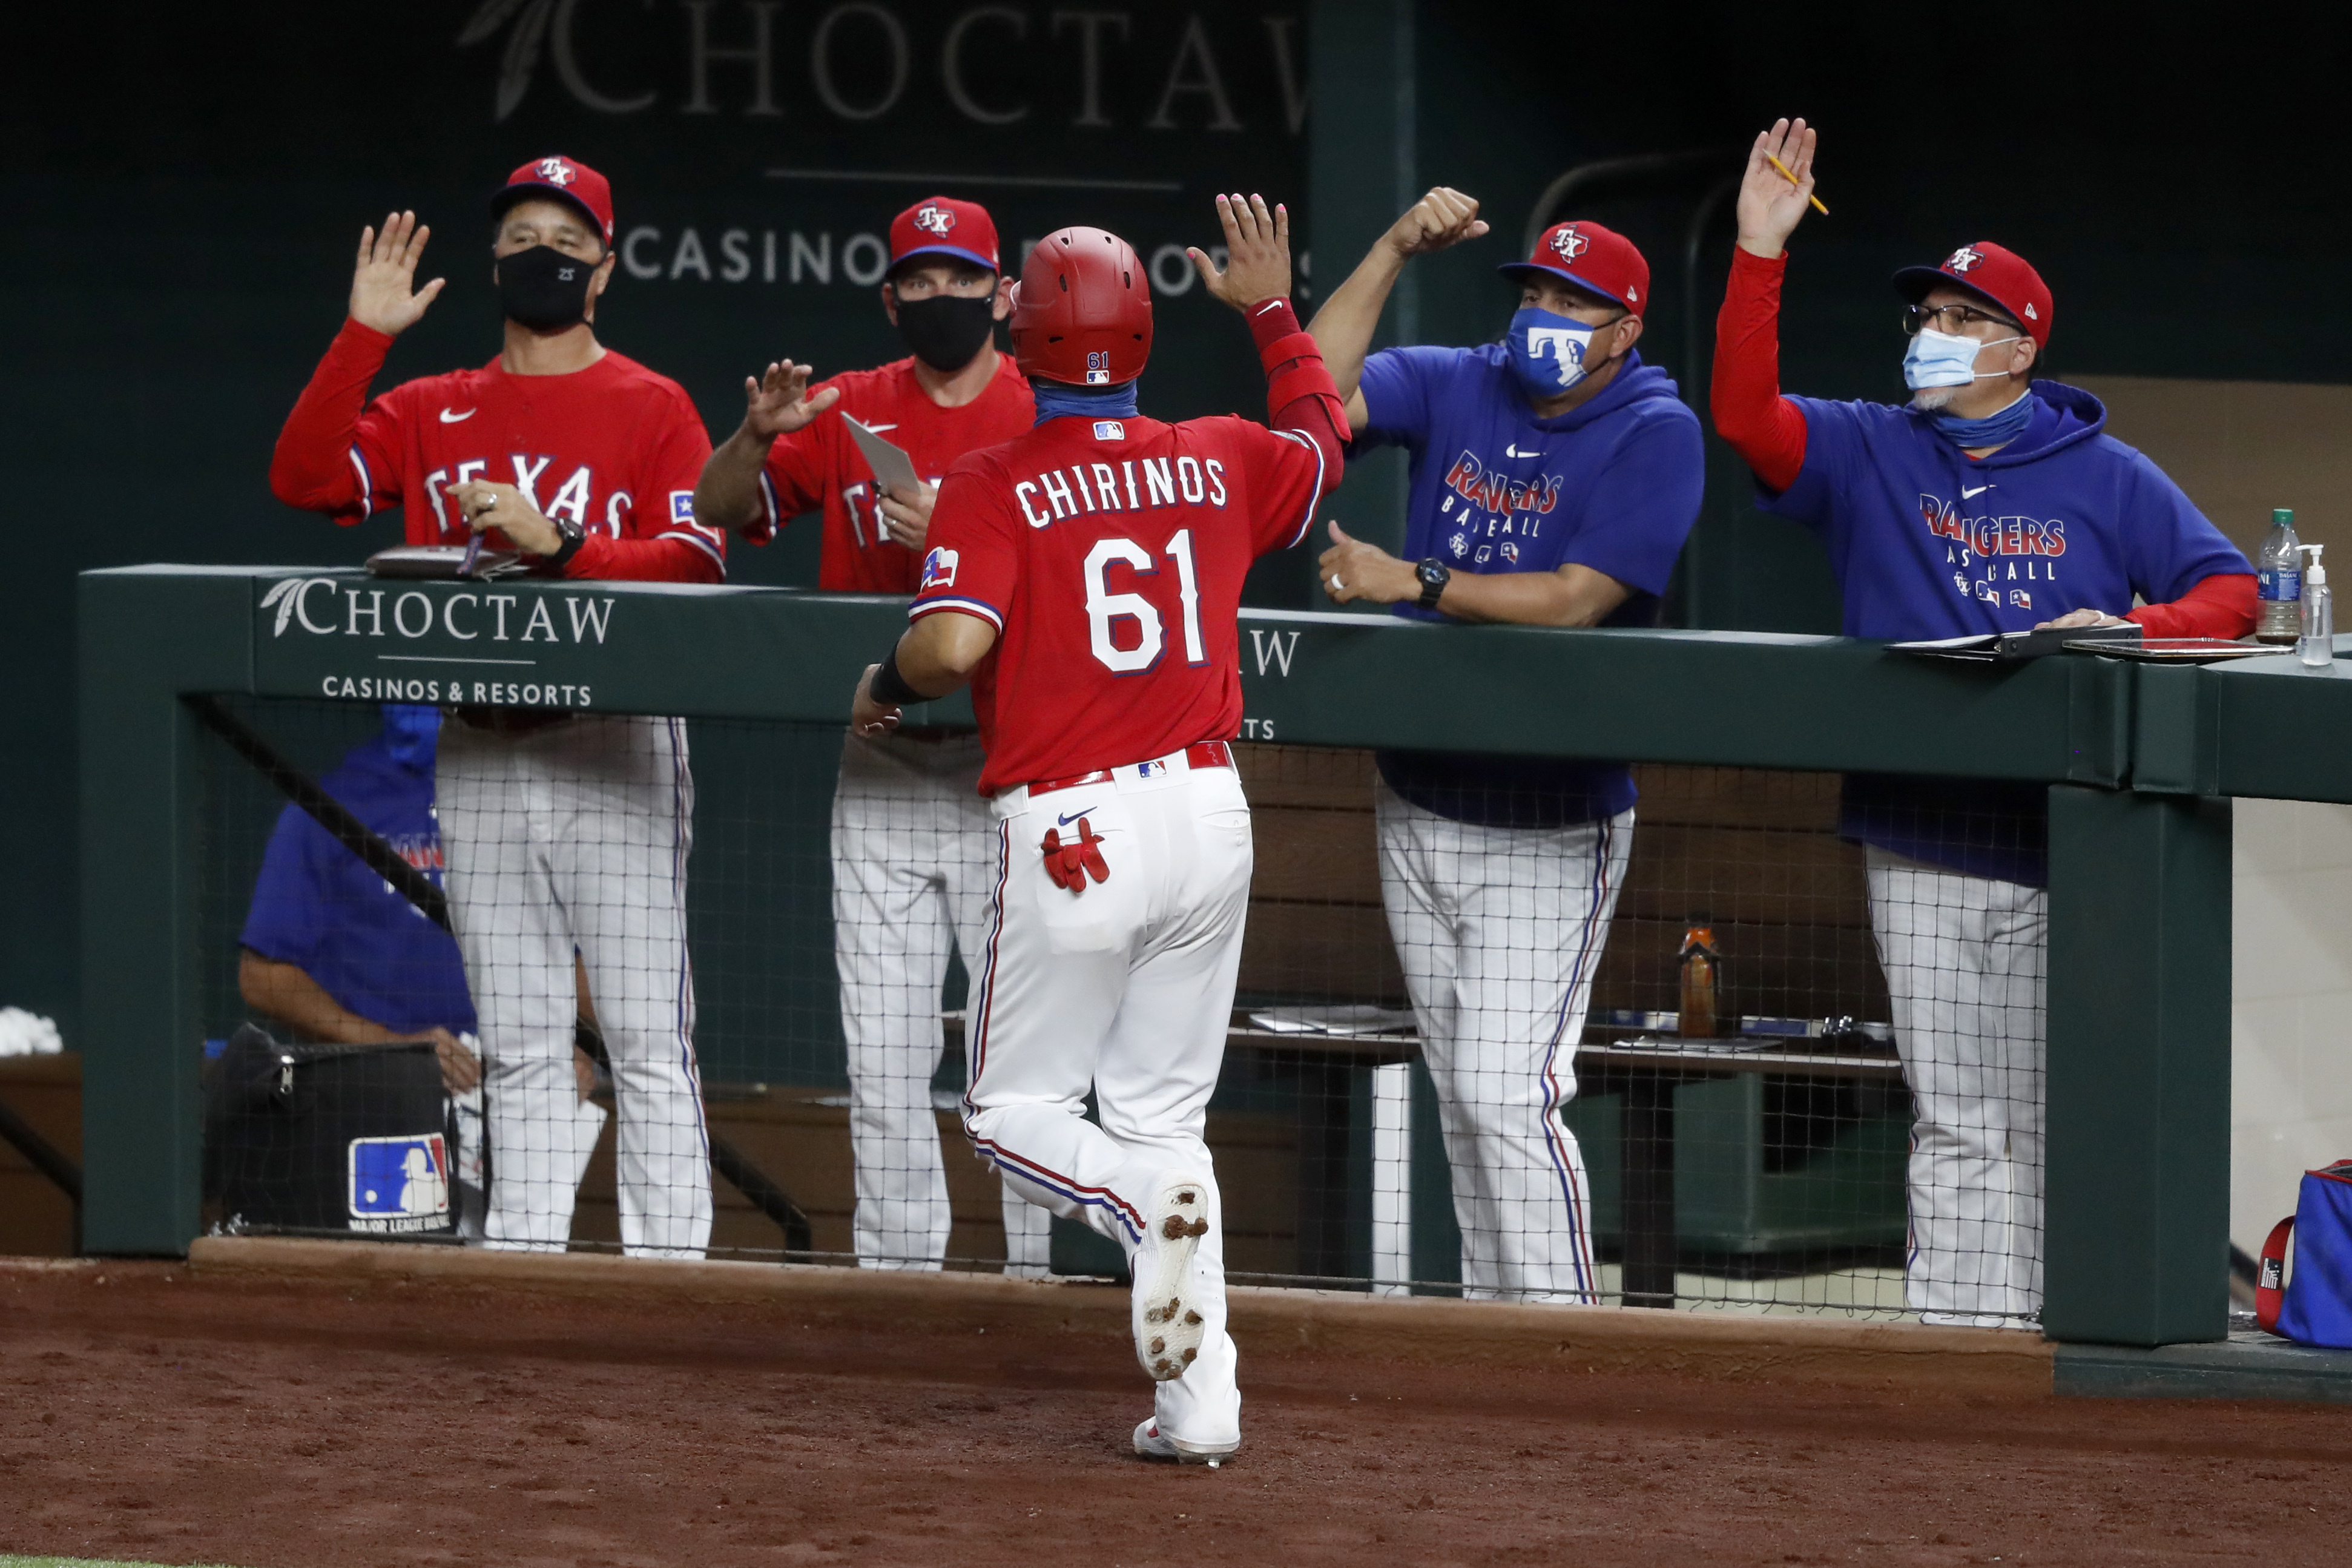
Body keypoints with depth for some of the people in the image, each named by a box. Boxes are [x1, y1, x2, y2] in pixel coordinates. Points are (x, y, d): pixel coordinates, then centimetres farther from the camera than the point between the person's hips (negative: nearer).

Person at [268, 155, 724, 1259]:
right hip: (479, 758, 4)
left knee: (646, 1032, -8)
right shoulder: (434, 412, 14)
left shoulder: (653, 409, 2)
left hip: (614, 752, -4)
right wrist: (364, 335, -4)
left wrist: (557, 545, -21)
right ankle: (521, 1252, 10)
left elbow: (696, 560, -10)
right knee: (516, 1043, 7)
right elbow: (305, 478, 1)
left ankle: (668, 1261, -9)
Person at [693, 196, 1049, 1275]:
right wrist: (758, 434, -13)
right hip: (878, 773, 3)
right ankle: (895, 1274, 7)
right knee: (883, 1054, 3)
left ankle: (1037, 1271, 1)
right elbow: (717, 512, 6)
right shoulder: (848, 414, 9)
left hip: (1005, 775, -3)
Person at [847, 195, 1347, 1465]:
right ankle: (1199, 1398, 3)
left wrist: (886, 683, 1)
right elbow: (1323, 435, 29)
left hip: (1071, 829, -5)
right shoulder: (1222, 462, 7)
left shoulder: (995, 486, -8)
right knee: (1162, 1110, 14)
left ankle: (1144, 1201, -24)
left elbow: (951, 643, -21)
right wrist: (1272, 310, 41)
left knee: (1010, 1108, 9)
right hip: (1210, 812, 5)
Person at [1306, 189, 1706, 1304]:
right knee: (1461, 1092, 11)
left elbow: (1578, 598, -20)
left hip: (1550, 829, -6)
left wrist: (1413, 581, -22)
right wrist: (1396, 251, -13)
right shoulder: (1457, 387, 6)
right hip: (1419, 811, 6)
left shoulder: (1655, 434, -11)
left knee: (1507, 1088, -16)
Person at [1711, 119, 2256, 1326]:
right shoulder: (1868, 455, 10)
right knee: (1958, 1127, -3)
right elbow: (1746, 415, -6)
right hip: (1926, 852, 0)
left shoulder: (2104, 479, 7)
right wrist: (1760, 252, -14)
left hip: (2076, 854, 0)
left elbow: (2230, 592, 5)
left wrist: (2135, 629, -15)